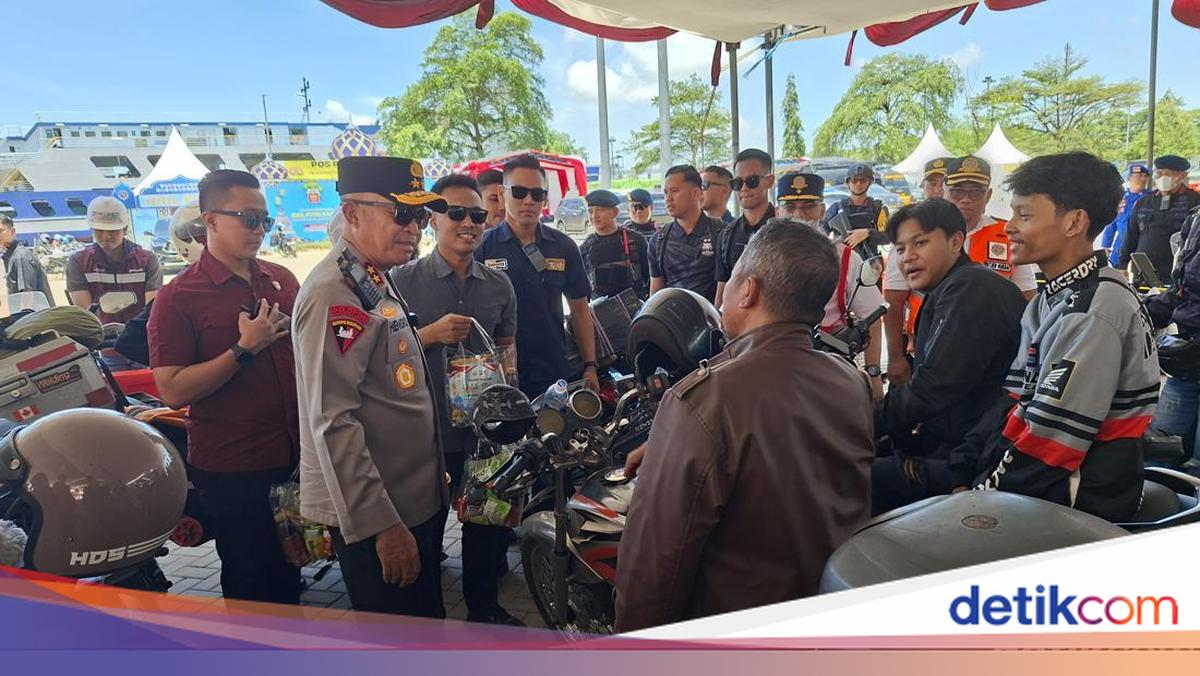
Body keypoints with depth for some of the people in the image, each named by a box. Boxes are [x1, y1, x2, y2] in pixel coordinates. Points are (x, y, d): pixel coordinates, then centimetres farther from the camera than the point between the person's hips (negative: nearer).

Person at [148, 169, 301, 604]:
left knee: (290, 577, 21)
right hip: (230, 471, -5)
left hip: (294, 457, 6)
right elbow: (173, 391, -18)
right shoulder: (178, 298, -11)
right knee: (250, 587, 9)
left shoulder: (282, 279, 5)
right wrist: (244, 349, -22)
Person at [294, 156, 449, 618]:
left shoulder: (377, 281, 12)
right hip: (377, 515, -10)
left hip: (416, 501, 10)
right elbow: (334, 424, -25)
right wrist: (382, 527, -24)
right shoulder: (334, 293, -20)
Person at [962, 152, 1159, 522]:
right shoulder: (1053, 299, 12)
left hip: (1082, 502, -9)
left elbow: (1050, 434, -22)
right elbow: (1015, 401, 10)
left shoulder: (1095, 311, -19)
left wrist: (984, 492, -14)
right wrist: (960, 469, 1)